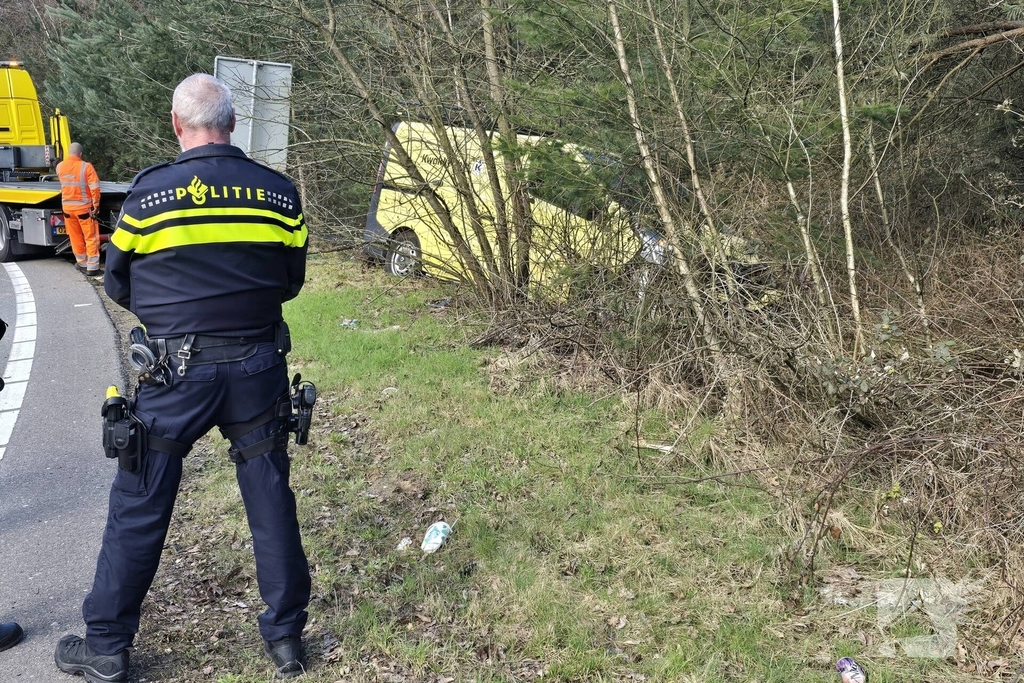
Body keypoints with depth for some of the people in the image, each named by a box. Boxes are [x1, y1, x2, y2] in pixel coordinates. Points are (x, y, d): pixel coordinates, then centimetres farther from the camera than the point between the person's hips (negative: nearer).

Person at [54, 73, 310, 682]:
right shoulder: (280, 193, -2)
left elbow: (118, 287, 3)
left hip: (176, 377, -2)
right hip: (259, 371, 3)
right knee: (271, 502, 13)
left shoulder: (150, 192, -9)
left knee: (140, 508, 11)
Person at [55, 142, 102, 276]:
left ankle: (82, 263, 26)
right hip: (84, 207, -5)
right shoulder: (86, 166, -15)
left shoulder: (59, 166, 1)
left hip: (67, 206, 5)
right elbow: (95, 188, -19)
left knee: (75, 238, 16)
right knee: (91, 238, 2)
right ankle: (92, 267, 0)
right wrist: (96, 205, -9)